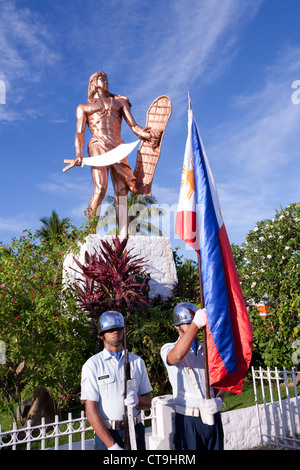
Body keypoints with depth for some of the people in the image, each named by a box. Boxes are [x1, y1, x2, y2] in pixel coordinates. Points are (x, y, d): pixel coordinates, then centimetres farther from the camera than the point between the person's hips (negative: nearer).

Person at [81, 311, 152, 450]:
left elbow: (148, 403, 7)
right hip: (106, 433, -3)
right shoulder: (92, 365, -6)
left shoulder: (137, 362, 6)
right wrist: (112, 445, -15)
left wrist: (137, 400, -15)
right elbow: (91, 411, -10)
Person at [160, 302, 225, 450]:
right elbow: (177, 355, -28)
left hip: (212, 416, 4)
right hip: (188, 419, -4)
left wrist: (218, 400, -13)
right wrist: (196, 324, -37)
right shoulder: (168, 349, -2)